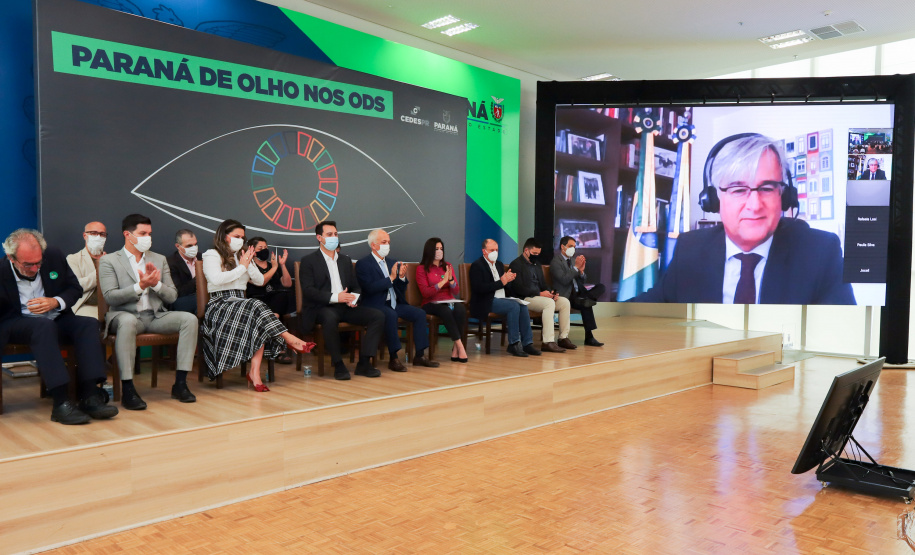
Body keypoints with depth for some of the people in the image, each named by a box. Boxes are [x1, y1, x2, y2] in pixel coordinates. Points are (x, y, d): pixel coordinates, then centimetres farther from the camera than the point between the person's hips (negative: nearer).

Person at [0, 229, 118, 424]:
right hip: (16, 325, -4)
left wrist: (56, 302, -12)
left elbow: (75, 289, 8)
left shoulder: (54, 257, -1)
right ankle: (61, 403, -41)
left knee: (89, 324, -24)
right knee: (44, 326, -37)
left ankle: (90, 396, -32)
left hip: (55, 320, 5)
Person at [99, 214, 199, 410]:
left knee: (190, 319, -23)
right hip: (125, 315, -4)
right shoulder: (108, 261, 5)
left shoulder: (159, 260, 18)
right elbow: (110, 297, -8)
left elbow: (172, 296, 10)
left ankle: (180, 384, -22)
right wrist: (140, 286, -19)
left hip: (156, 316, 4)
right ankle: (127, 390, -35)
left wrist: (156, 284, -9)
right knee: (127, 322, -40)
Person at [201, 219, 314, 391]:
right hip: (220, 304, -5)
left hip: (242, 303, 6)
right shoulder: (212, 256, 3)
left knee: (259, 324, -30)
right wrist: (241, 267, -7)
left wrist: (249, 265, -1)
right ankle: (290, 339, -34)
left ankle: (255, 371, -35)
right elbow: (216, 279, -17)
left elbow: (260, 281, 16)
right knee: (256, 306, -35)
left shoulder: (242, 256, 24)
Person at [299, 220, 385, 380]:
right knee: (330, 318, -41)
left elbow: (355, 287, 20)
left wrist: (353, 298, -5)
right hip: (320, 308, -5)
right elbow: (308, 291, -9)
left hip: (345, 307, 6)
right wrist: (334, 297, -22)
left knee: (378, 316, -15)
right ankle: (338, 365, -25)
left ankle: (364, 363, -16)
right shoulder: (308, 261, 3)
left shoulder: (346, 260, 21)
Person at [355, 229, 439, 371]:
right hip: (376, 305, -7)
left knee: (419, 313, -14)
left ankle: (419, 355, -9)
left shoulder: (393, 262, 17)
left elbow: (401, 290, 16)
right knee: (391, 315, -36)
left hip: (395, 304, 7)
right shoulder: (363, 264, -3)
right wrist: (391, 278, -20)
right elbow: (369, 288, -17)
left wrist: (401, 277, -5)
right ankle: (394, 359, -29)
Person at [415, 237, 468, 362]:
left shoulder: (448, 266, 15)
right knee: (446, 311, -37)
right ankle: (460, 346, -29)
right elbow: (425, 292, -8)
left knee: (461, 310, -31)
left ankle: (455, 348, -24)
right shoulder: (422, 268, 4)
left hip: (449, 301, 4)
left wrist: (450, 280, -9)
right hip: (431, 304, -3)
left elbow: (456, 292, 11)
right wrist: (442, 282, -13)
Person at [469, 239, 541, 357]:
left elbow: (507, 287, 22)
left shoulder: (499, 264, 21)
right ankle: (514, 344, -21)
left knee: (522, 305, -18)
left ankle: (527, 343, -16)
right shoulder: (477, 265, -4)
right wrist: (501, 282, -19)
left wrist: (508, 279, -3)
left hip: (501, 299, 8)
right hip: (486, 303, -8)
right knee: (514, 306, -27)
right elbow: (479, 288, -18)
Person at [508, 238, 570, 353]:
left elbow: (543, 284, 24)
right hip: (524, 299, -9)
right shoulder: (516, 264, -6)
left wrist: (550, 292, 0)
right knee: (549, 303, -33)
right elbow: (519, 289, -16)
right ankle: (548, 342, -37)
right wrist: (540, 294, -20)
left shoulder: (536, 264, 22)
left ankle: (563, 338, -4)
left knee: (565, 302, -7)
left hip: (539, 296, 9)